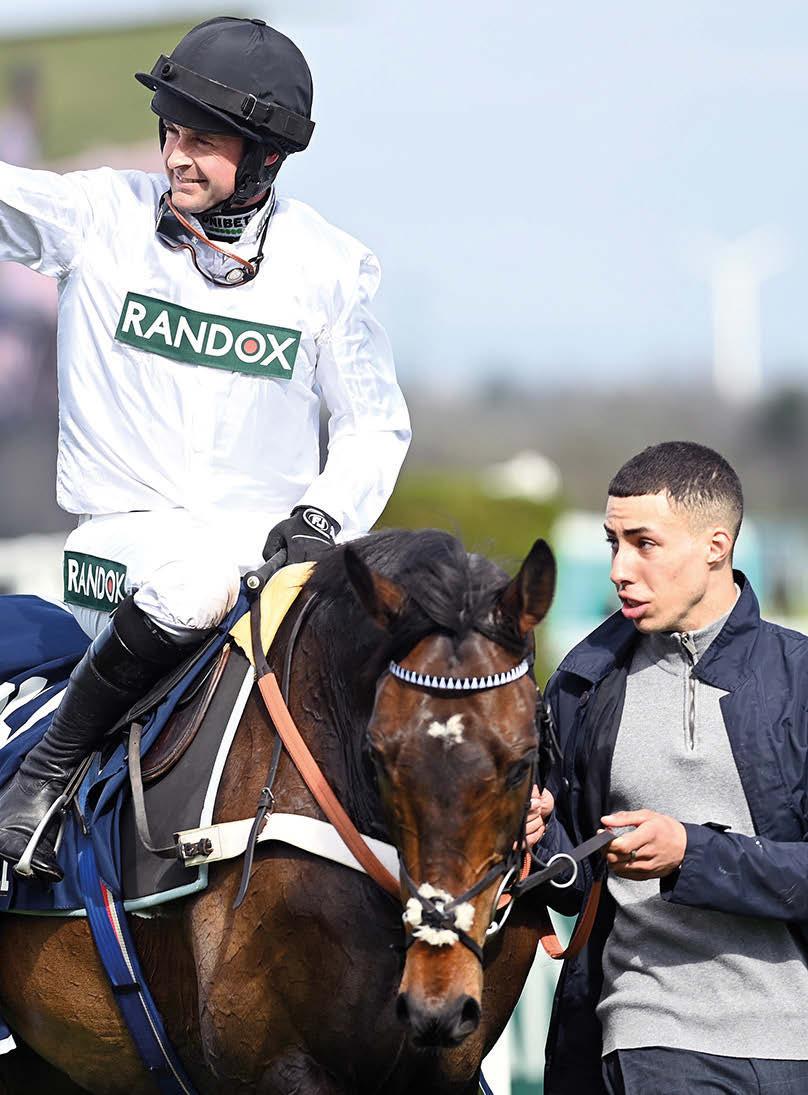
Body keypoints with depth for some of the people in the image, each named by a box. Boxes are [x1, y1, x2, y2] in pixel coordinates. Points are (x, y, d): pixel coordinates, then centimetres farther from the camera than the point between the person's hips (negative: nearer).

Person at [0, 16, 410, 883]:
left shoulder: (330, 266, 4)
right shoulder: (99, 217, 1)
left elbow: (373, 423, 11)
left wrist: (324, 515, -7)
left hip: (273, 538, 3)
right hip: (128, 532, -3)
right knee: (194, 582, -36)